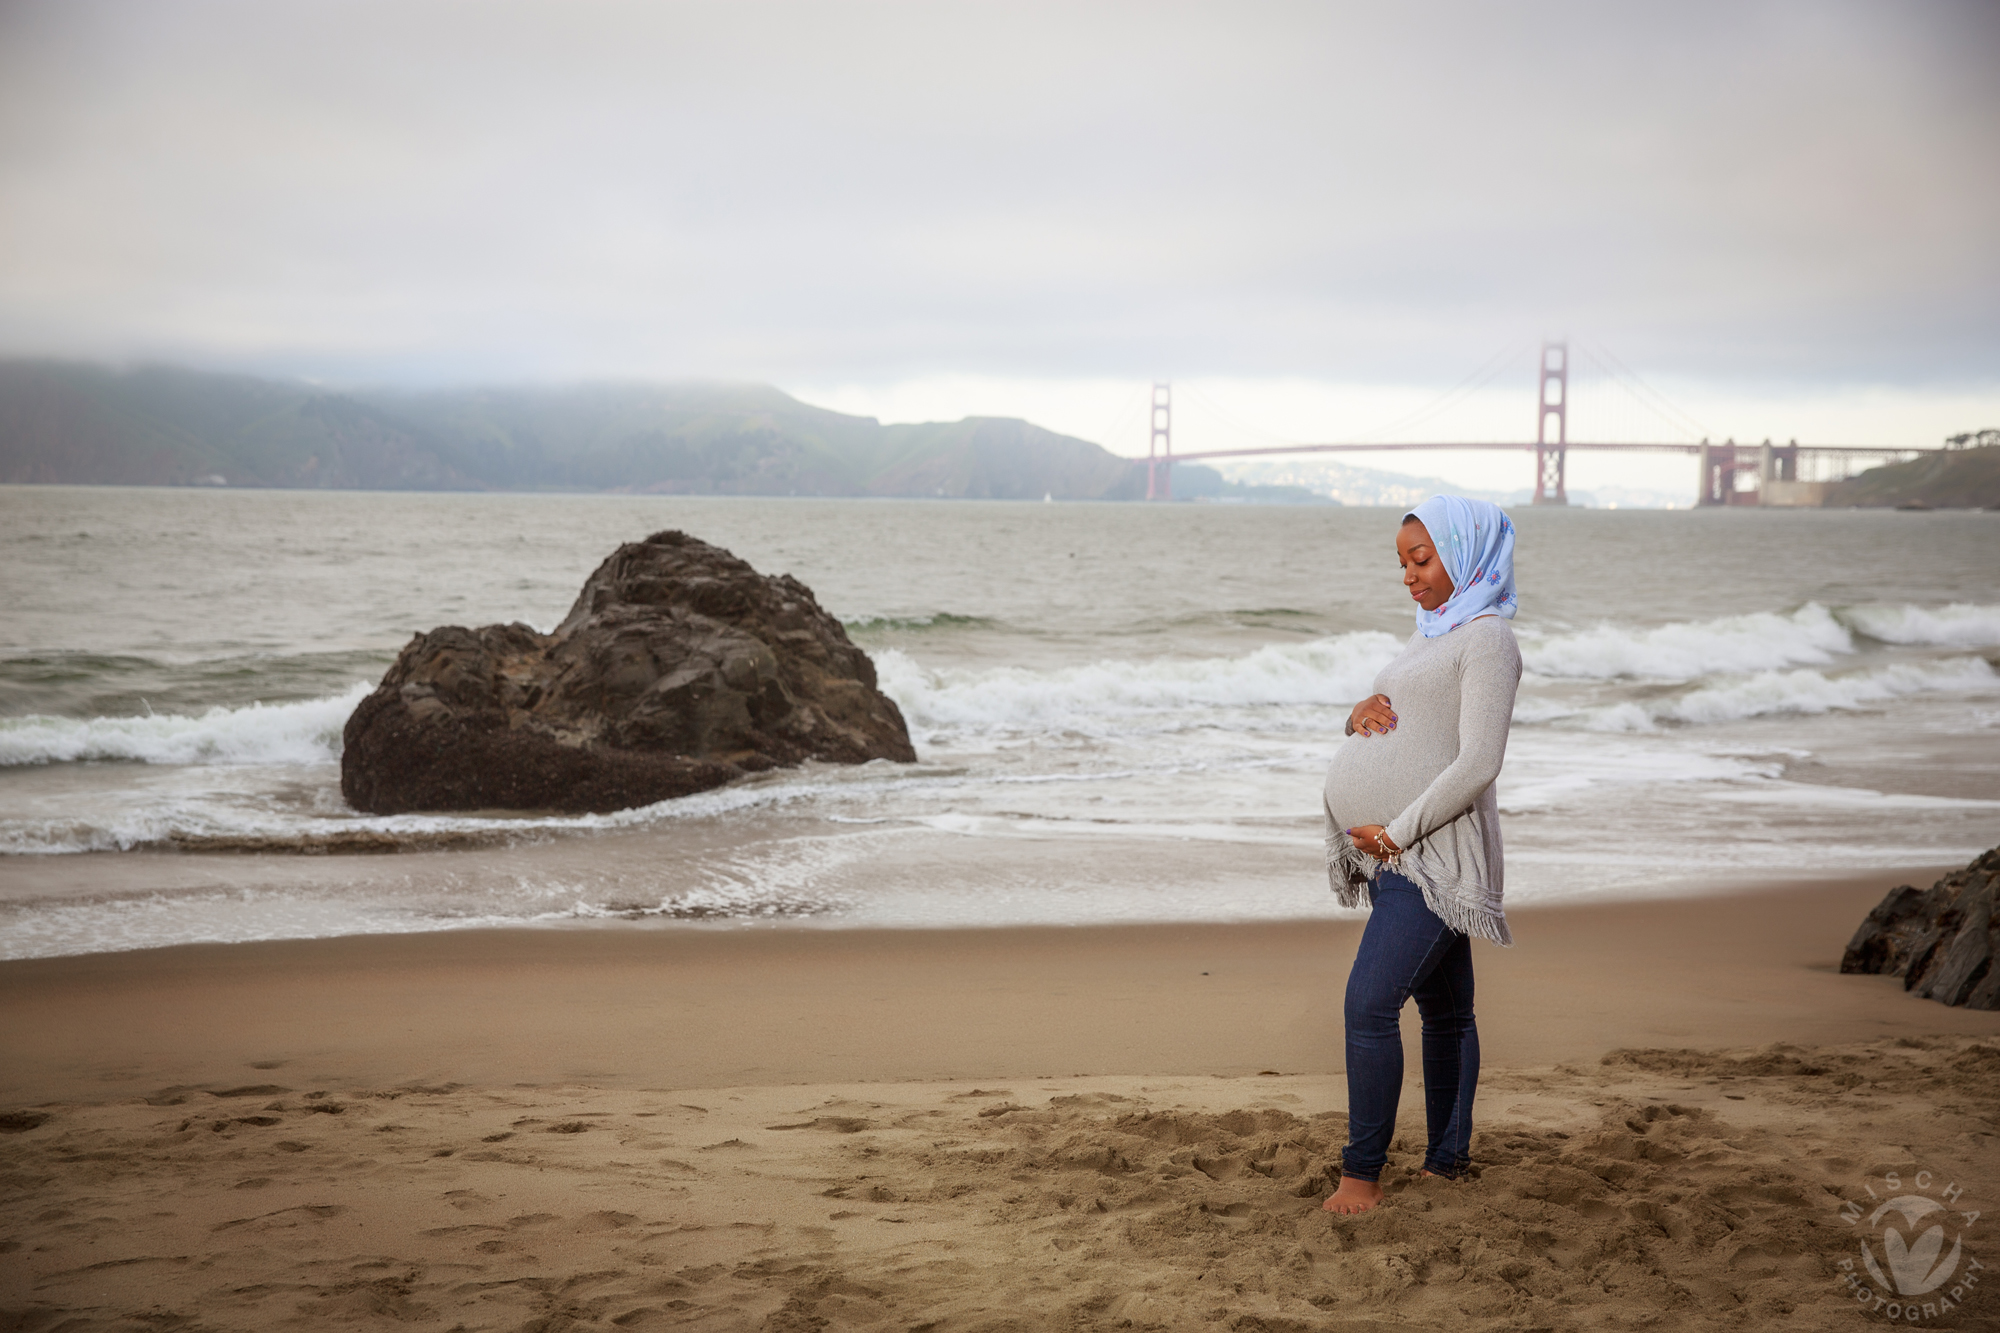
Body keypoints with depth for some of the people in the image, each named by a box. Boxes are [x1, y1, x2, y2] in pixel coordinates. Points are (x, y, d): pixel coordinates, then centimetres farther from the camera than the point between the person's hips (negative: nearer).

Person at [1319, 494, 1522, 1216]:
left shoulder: (1487, 638, -8)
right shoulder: (1431, 637, 21)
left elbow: (1478, 763, -17)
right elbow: (1378, 745, 24)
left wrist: (1397, 831, -16)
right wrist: (1361, 714, 1)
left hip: (1437, 852, -9)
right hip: (1400, 856, 9)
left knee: (1370, 1003, -15)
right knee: (1445, 1008, 13)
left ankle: (1362, 1171, -10)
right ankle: (1449, 1158, 20)